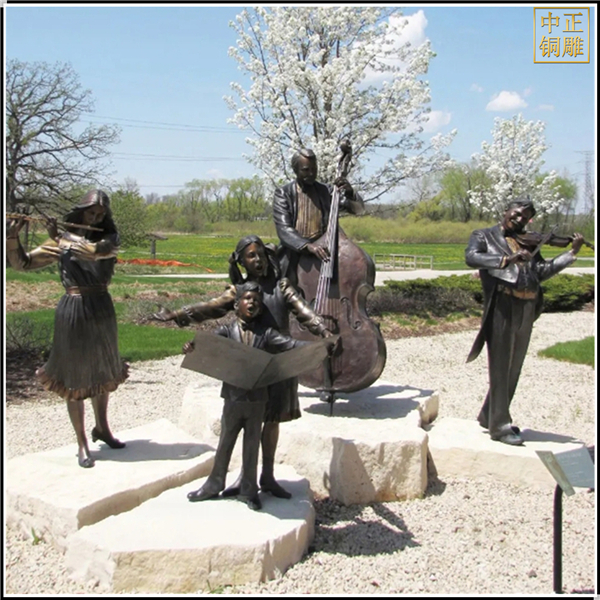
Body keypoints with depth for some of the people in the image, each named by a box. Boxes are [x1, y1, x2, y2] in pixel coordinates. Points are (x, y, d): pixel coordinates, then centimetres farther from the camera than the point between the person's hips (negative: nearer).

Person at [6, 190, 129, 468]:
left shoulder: (109, 239, 3)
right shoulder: (61, 241, 0)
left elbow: (95, 250, -21)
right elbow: (22, 263, -2)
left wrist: (60, 238, -19)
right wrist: (12, 237, -19)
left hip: (102, 311, 3)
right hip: (73, 311, -3)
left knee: (102, 372, 16)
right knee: (75, 376, 2)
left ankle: (102, 428, 37)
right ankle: (82, 444, 14)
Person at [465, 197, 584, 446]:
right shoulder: (483, 236, 6)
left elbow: (542, 272, 9)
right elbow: (471, 257, -15)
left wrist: (572, 252, 2)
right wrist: (508, 259, -25)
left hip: (526, 310, 6)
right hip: (502, 306, -6)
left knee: (513, 369, 13)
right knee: (500, 367, -2)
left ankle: (488, 416, 27)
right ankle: (500, 426, 5)